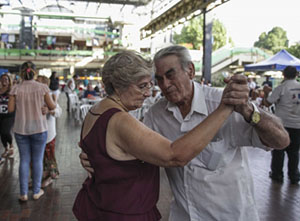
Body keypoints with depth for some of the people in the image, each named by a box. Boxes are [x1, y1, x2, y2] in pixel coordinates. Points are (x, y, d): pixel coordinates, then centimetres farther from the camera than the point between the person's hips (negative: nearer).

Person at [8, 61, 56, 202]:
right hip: (39, 128, -1)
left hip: (21, 129, 1)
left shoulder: (16, 89, -5)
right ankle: (36, 191, 19)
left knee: (24, 160, 11)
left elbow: (10, 109, -4)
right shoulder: (42, 87, -7)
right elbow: (51, 107, -2)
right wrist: (53, 102, 18)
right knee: (37, 160, 10)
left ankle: (23, 193, 16)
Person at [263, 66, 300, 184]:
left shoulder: (281, 87, -11)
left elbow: (267, 103, -8)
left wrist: (266, 92, 8)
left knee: (278, 150, 9)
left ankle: (277, 174, 16)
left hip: (282, 124, -4)